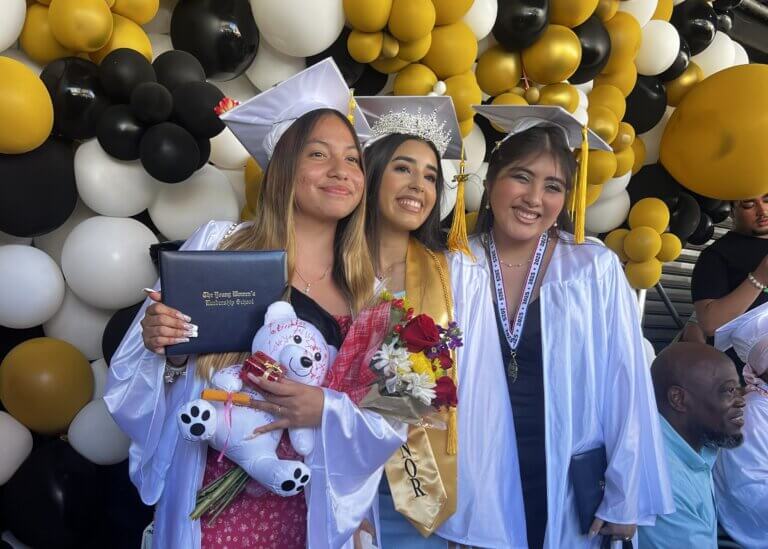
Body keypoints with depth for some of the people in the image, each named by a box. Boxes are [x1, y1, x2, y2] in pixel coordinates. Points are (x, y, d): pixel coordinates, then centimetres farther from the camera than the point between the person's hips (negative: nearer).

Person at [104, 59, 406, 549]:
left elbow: (390, 414, -3)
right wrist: (156, 347, -22)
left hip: (309, 509, 2)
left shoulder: (369, 288, -3)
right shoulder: (218, 245, -9)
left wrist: (328, 409, -20)